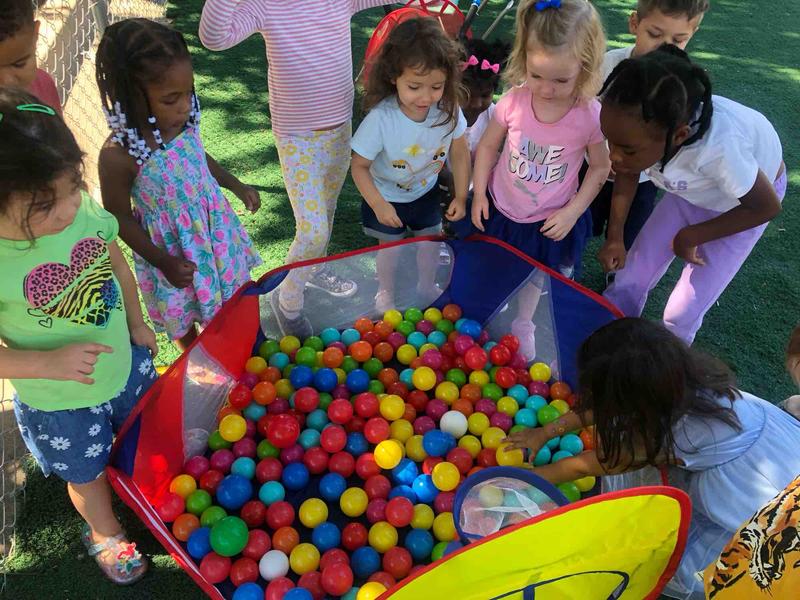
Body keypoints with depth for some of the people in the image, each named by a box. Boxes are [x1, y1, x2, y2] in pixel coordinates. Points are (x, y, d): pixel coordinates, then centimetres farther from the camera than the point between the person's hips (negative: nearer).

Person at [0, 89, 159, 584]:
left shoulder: (86, 212, -22)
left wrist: (137, 325, 7)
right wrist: (49, 362, -32)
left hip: (127, 367, 4)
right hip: (60, 404, -3)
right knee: (89, 475, 24)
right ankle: (104, 533, 57)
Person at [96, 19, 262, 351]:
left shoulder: (183, 120, -15)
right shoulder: (118, 155, -32)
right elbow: (120, 218, -18)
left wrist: (237, 186, 9)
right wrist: (164, 262, -18)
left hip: (215, 229, 5)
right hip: (171, 250, -5)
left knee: (229, 301, 26)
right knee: (182, 318, 21)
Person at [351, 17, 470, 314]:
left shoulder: (448, 110, -26)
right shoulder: (380, 119, -35)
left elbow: (459, 153, -9)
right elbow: (360, 166, -23)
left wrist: (460, 197, -8)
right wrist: (378, 205, -26)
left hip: (426, 193, 3)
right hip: (387, 198, -3)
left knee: (431, 243, 18)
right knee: (389, 247, 15)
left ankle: (427, 287, 49)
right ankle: (386, 294, 44)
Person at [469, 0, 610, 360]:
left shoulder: (590, 116, -24)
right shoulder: (513, 102, -21)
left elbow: (600, 168, -8)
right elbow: (487, 146, -4)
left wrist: (572, 212, -13)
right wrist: (479, 193, -6)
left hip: (551, 221, 0)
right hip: (501, 209, 1)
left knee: (534, 279, 23)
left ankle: (522, 327, 51)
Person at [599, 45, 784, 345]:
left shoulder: (719, 146, -45)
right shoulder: (642, 122, -33)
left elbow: (767, 206, -23)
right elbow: (627, 173, -7)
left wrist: (690, 236, -15)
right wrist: (614, 236, -5)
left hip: (745, 200, -4)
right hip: (690, 188, 4)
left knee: (682, 312, -4)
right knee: (631, 279, 5)